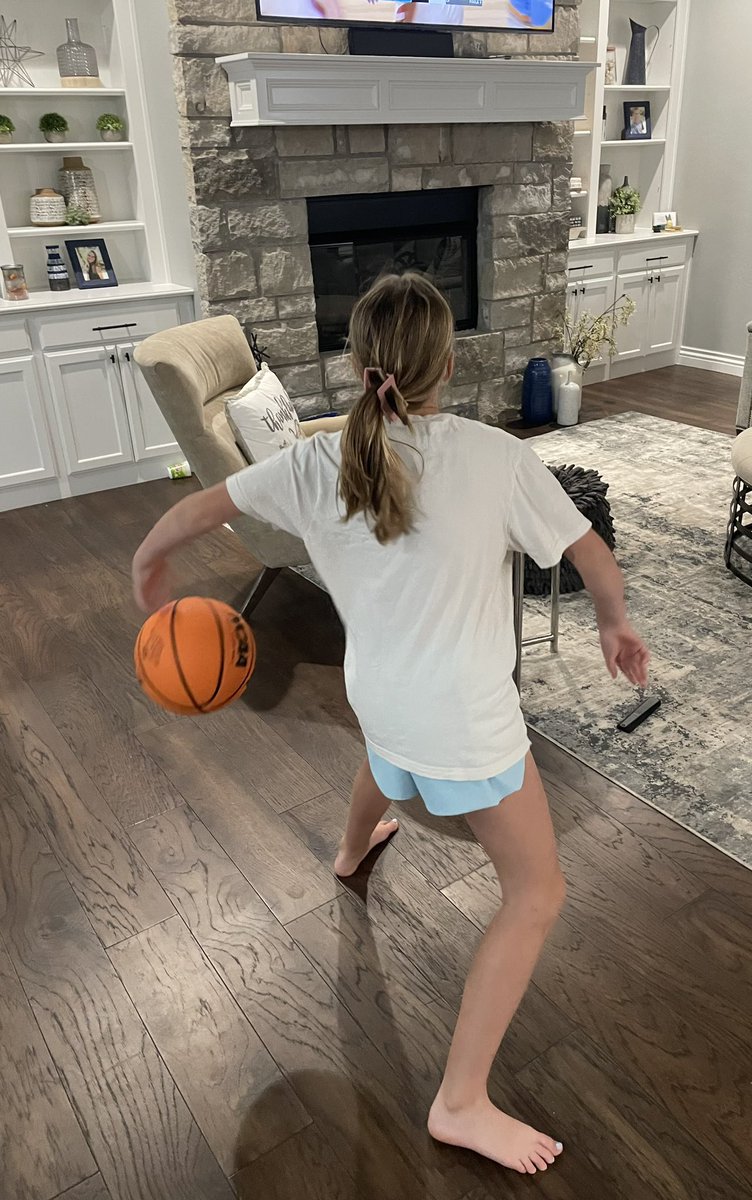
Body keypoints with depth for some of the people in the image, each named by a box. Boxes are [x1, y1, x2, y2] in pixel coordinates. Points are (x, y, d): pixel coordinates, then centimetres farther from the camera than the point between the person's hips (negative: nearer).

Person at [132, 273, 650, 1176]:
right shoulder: (497, 458, -18)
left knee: (387, 743, 42)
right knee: (537, 894, 11)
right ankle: (462, 1101, 15)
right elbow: (595, 560, -7)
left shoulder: (318, 463, -8)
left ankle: (353, 849, 73)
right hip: (470, 723, -5)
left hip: (378, 691, 6)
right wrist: (615, 626, 13)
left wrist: (148, 563, 22)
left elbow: (200, 506, 2)